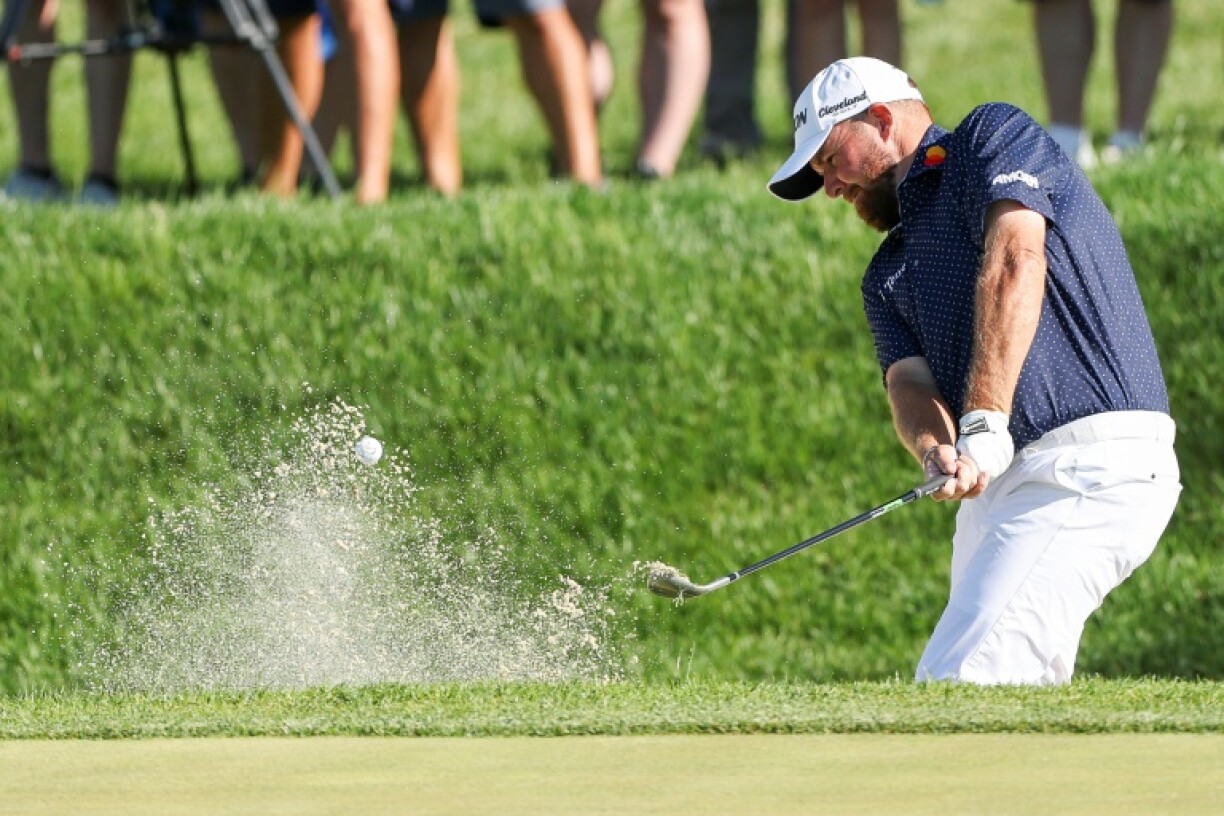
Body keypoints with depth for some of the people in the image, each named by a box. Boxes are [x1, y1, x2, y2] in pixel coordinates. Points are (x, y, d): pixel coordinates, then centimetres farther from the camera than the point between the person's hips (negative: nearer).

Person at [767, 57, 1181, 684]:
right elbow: (909, 382, 7)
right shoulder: (889, 273, 25)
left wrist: (984, 427, -24)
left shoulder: (995, 136, 4)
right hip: (997, 485, 9)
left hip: (1091, 465, -9)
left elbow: (1016, 261, -14)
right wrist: (937, 454, -19)